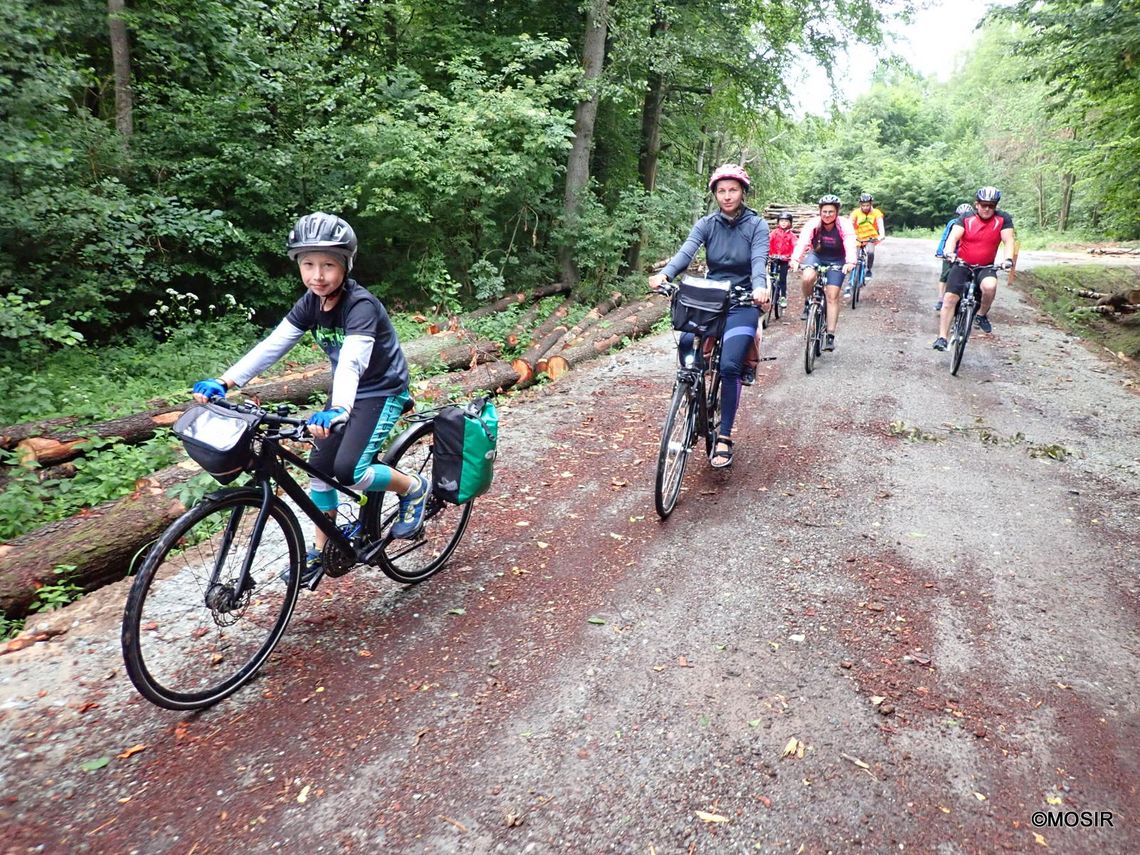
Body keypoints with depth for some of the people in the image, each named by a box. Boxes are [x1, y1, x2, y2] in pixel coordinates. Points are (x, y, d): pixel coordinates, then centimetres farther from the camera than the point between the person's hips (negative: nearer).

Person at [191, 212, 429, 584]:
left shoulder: (361, 305, -27)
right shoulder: (311, 302, -5)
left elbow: (351, 361, -42)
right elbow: (273, 344, -11)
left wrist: (337, 410, -59)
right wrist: (224, 382, -21)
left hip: (382, 392, -7)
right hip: (346, 391, 7)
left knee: (349, 471, -20)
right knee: (319, 465, 6)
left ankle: (414, 488, 6)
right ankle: (322, 549, 22)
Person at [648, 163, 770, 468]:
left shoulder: (757, 225, -3)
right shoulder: (706, 224, 2)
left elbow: (759, 261, -19)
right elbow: (685, 252, -15)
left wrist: (759, 287, -42)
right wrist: (664, 274, -36)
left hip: (743, 305, -3)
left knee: (729, 365, -22)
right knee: (686, 345, -24)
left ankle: (724, 438, -10)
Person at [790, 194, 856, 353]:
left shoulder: (844, 224, -23)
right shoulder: (813, 224, -21)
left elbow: (850, 244, -36)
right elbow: (802, 241, -35)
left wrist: (850, 262, -56)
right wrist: (795, 259, -53)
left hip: (836, 260, -1)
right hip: (817, 256, 1)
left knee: (832, 296, -10)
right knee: (807, 278, -33)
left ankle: (830, 336, -5)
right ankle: (807, 304, -2)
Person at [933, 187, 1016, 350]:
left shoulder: (1003, 219, -5)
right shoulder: (967, 218, -7)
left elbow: (1008, 240, -12)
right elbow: (953, 237, -18)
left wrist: (1008, 259, -31)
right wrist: (949, 252, -39)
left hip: (986, 267, 0)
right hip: (962, 265, 0)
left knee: (990, 286, -32)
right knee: (949, 298, -12)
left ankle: (982, 315, -3)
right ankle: (942, 338, -5)